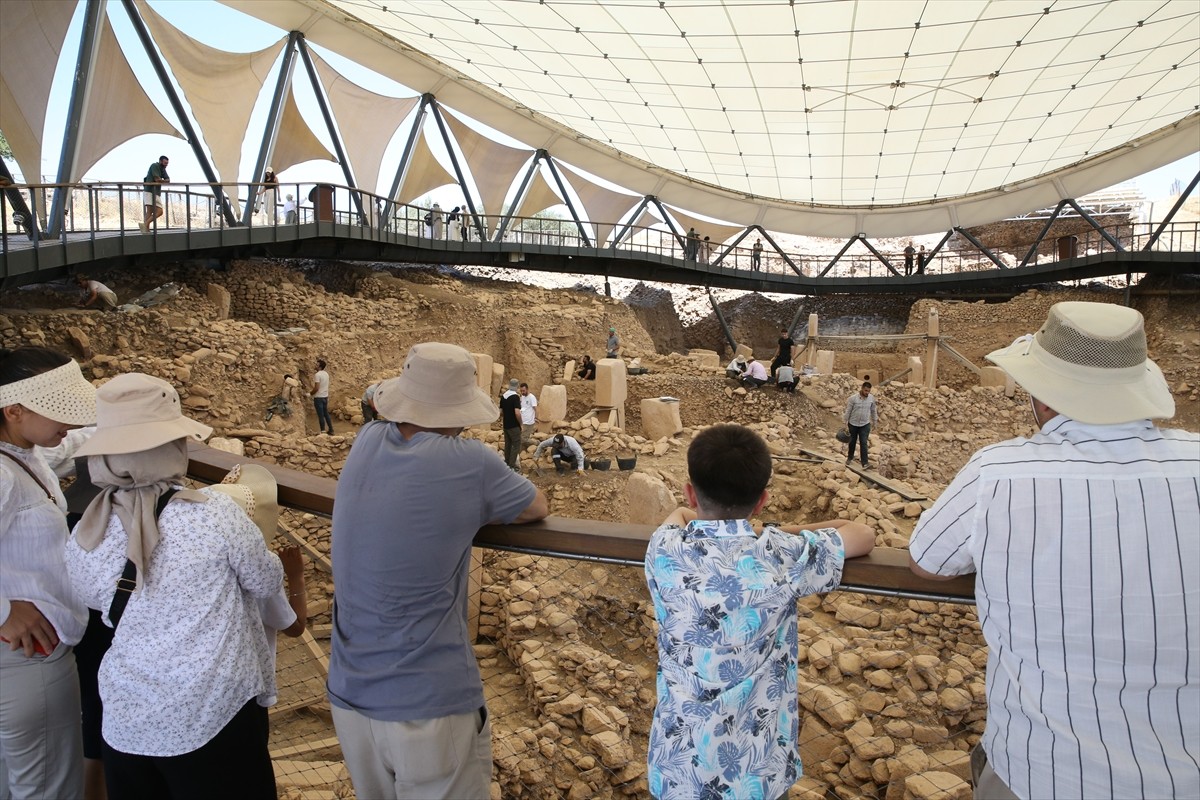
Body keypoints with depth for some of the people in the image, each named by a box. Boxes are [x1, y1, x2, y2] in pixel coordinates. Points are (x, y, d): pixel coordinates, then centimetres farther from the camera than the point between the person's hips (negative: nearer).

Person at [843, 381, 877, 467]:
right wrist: (845, 424, -8)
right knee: (852, 441, 16)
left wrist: (875, 421, 13)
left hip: (865, 425, 1)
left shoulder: (872, 398, -7)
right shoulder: (853, 398, -17)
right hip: (853, 424, -1)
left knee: (863, 443, -6)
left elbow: (873, 410, 7)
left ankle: (865, 463, -7)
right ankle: (850, 457, 38)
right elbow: (848, 411, -10)